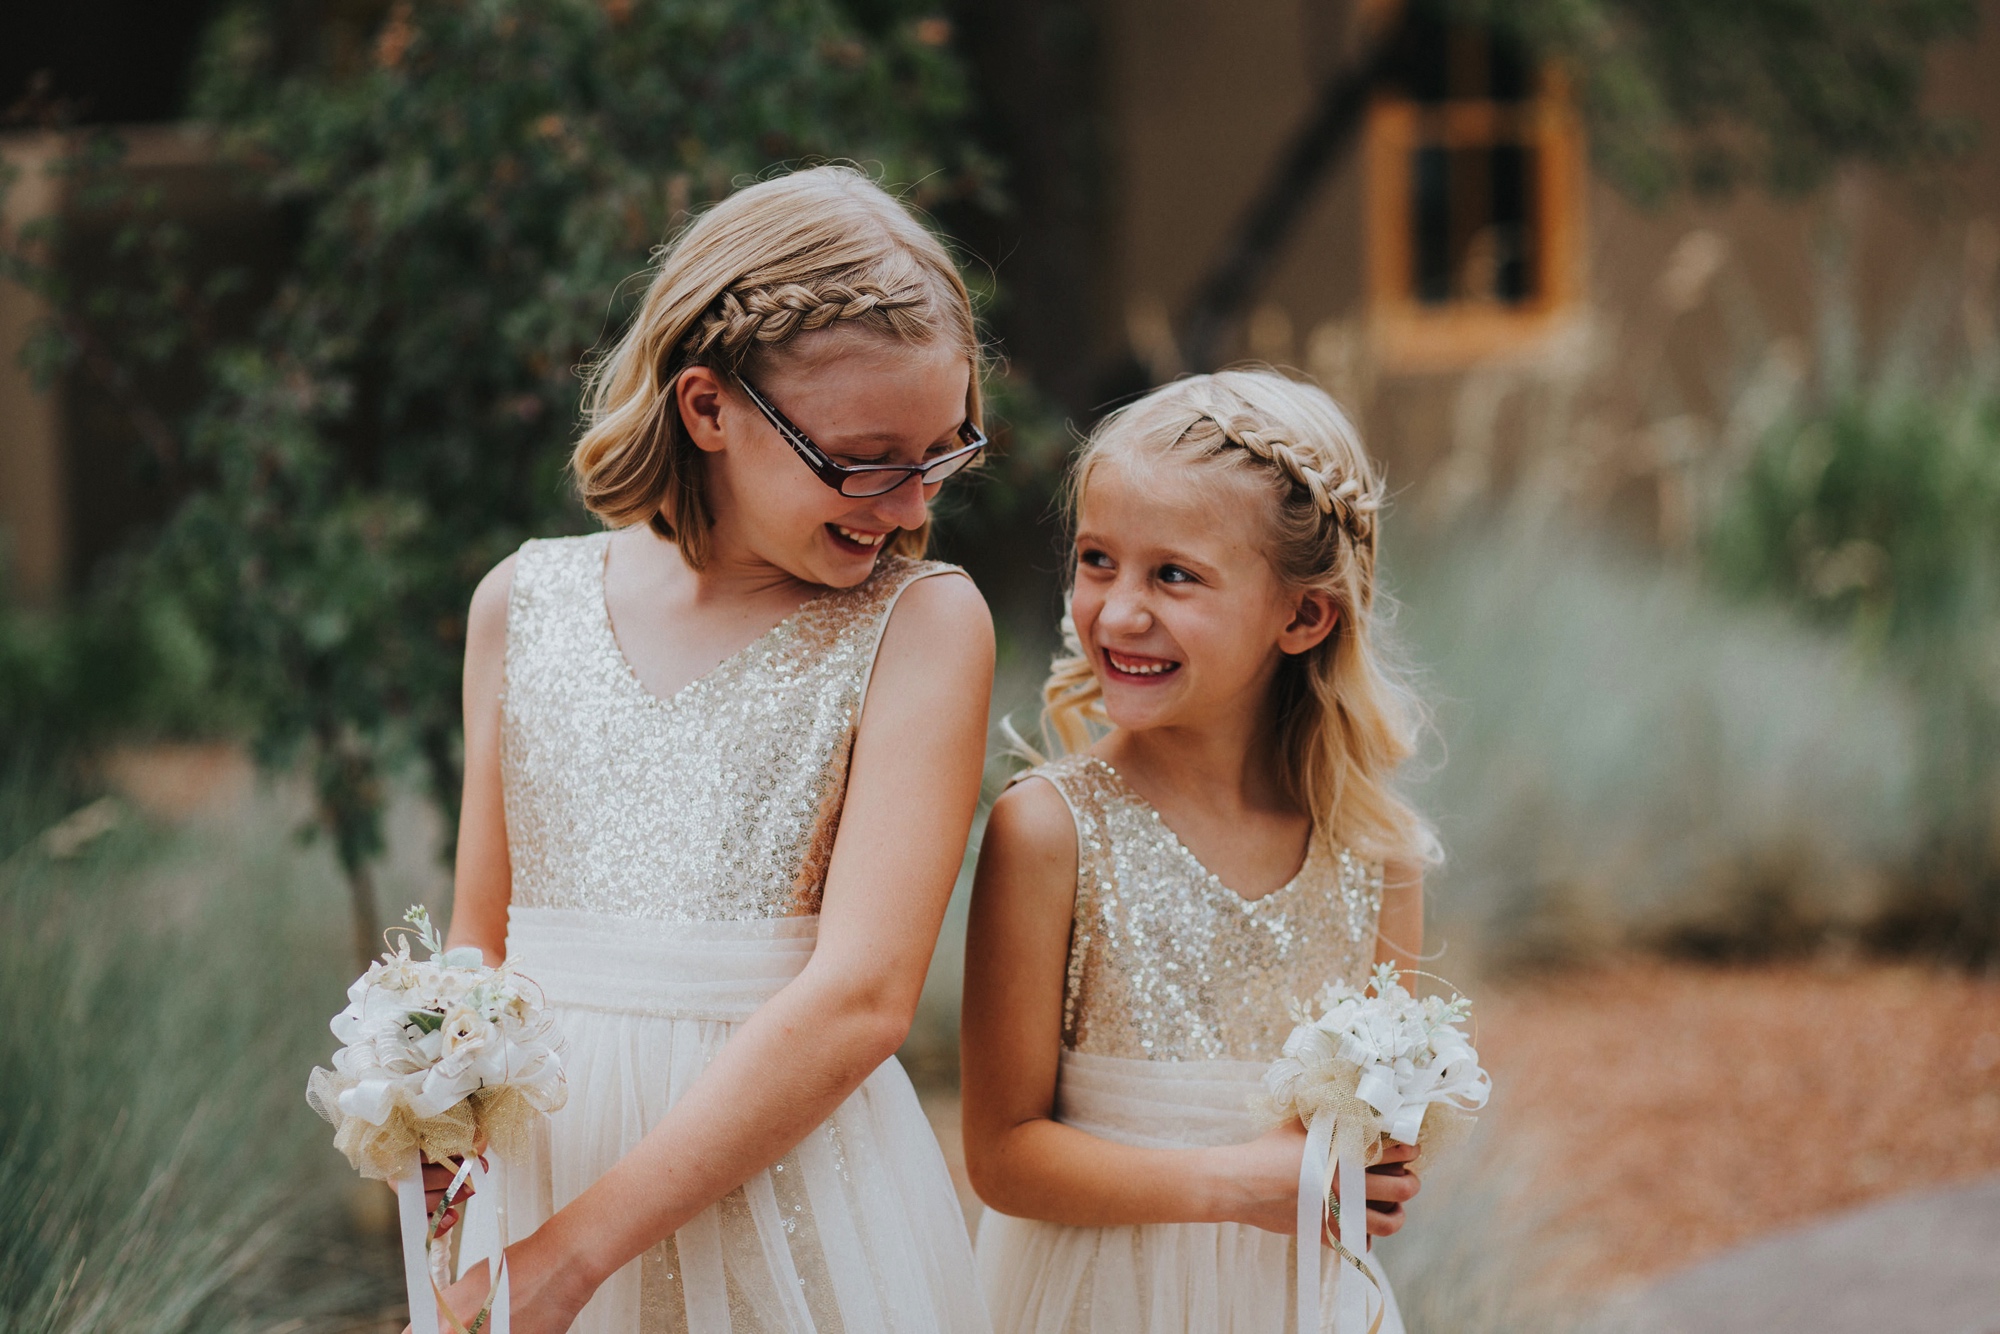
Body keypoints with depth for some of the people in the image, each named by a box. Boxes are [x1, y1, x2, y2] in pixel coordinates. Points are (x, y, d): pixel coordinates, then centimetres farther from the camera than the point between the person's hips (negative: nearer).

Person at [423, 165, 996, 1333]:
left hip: (791, 1198, -3)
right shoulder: (529, 604, 4)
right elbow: (481, 943, 9)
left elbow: (861, 998, -17)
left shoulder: (922, 622, -8)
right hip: (543, 1174, 3)